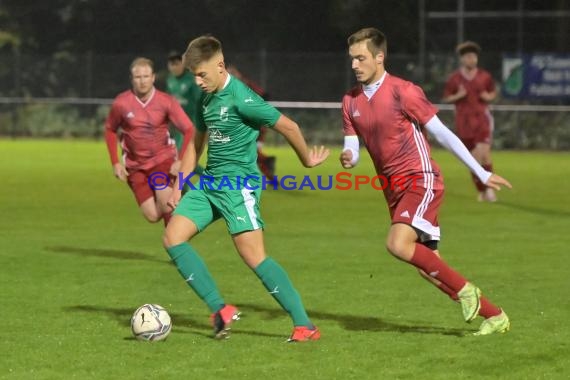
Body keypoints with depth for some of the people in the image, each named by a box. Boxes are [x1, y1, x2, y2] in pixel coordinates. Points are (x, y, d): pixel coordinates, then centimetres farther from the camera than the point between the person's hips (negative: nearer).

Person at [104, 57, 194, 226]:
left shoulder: (166, 101, -10)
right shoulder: (121, 103, -8)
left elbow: (189, 130, -8)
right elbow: (110, 130, 8)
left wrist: (181, 161, -17)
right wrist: (115, 163, 2)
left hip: (163, 160, -1)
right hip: (136, 166, 1)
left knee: (166, 204, -22)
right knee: (152, 216, -4)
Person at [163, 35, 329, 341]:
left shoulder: (240, 99, -17)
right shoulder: (206, 98, 11)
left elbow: (288, 126, -13)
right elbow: (197, 143, 24)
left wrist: (306, 159, 1)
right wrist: (178, 188, 19)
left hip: (239, 184, -9)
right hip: (209, 182, 9)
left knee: (254, 256, -16)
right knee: (173, 238, -4)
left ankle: (304, 325, -12)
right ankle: (220, 310, -1)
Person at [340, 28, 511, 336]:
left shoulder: (402, 92, -11)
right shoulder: (351, 101, 8)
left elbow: (442, 134, -9)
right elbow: (352, 149, 9)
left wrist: (482, 174, -9)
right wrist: (347, 159, -18)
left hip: (420, 181, -7)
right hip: (394, 190, 7)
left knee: (398, 245, -28)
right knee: (428, 266, 4)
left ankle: (464, 289, -11)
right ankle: (494, 316, 15)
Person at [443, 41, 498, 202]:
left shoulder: (485, 76, 2)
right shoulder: (454, 79, 0)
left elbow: (494, 93, 14)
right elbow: (446, 98, 6)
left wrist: (489, 97, -8)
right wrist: (458, 96, -13)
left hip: (482, 118, -1)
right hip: (464, 121, 1)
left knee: (483, 152, -17)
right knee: (473, 157, 4)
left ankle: (489, 187, -4)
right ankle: (481, 190, 16)